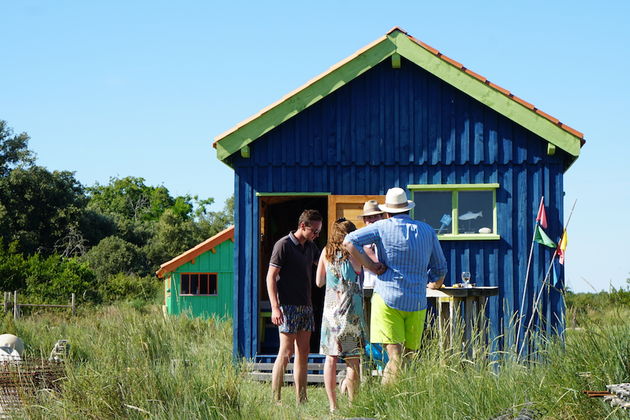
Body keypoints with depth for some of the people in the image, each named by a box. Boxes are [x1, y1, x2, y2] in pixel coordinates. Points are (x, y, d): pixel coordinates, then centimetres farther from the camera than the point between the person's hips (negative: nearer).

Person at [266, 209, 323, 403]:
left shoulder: (310, 247, 14)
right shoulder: (284, 245, -8)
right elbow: (271, 277, -11)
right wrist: (275, 307, -19)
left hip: (306, 306, 8)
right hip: (288, 306, -8)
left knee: (303, 353, 8)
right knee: (286, 352, -9)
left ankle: (301, 399, 11)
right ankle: (275, 399, -7)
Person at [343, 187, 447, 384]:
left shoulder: (383, 227, 0)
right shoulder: (427, 231, 11)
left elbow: (349, 241, -12)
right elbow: (440, 269, 17)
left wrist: (370, 266, -5)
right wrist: (434, 283, 36)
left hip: (388, 298, -3)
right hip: (417, 302, 3)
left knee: (395, 357, -10)